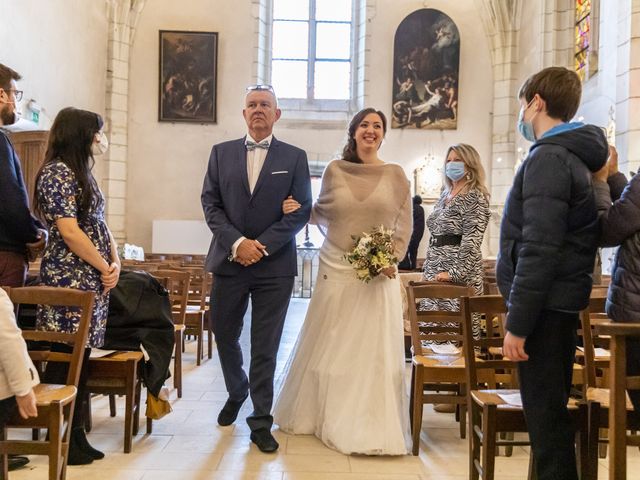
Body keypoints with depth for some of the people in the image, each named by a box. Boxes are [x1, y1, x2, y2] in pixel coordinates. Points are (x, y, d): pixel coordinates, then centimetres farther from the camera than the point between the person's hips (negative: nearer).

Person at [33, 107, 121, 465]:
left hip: (92, 280, 9)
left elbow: (100, 223, 17)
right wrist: (105, 268, -10)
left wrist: (115, 262, 2)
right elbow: (69, 231, -17)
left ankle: (76, 436, 18)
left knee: (81, 360, 10)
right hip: (68, 281, -9)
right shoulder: (57, 172, -10)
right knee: (65, 361, -3)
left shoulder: (83, 173, 18)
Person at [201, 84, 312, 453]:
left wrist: (262, 245, -13)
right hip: (229, 261, 2)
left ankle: (261, 422, 15)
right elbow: (210, 203, 3)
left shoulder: (295, 157, 4)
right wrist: (237, 242, -12)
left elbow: (301, 211, -2)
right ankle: (237, 393, 40)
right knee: (225, 336, 12)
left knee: (265, 347, 2)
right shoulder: (222, 153, 9)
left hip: (274, 265, -2)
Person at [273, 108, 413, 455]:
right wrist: (299, 209, -6)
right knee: (330, 346, 10)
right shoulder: (334, 170, 3)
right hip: (336, 271, 1)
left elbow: (404, 225, 3)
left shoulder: (395, 175, 2)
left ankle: (373, 424, 17)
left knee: (374, 348, 4)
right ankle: (325, 414, 29)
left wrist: (392, 257, -10)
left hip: (378, 275, 0)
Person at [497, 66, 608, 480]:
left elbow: (538, 249, -22)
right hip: (564, 303, 10)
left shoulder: (548, 158, -15)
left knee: (545, 417, -3)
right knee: (553, 412, 19)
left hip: (543, 306, -10)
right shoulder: (578, 156, 15)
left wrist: (518, 323, -20)